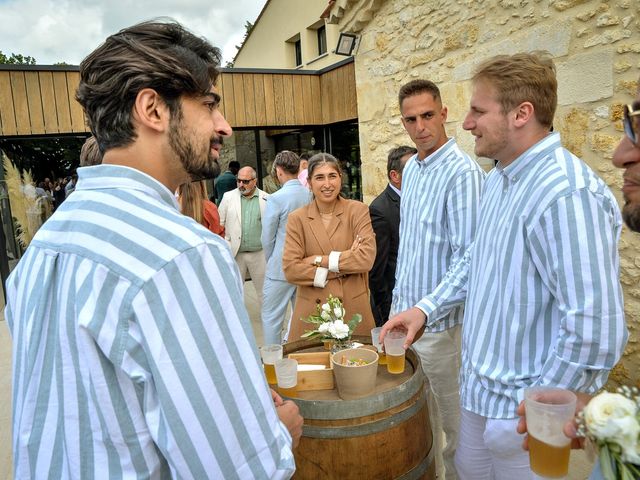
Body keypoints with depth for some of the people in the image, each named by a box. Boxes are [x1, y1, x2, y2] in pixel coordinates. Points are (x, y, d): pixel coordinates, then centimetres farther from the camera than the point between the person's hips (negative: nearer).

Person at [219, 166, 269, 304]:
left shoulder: (266, 199, -3)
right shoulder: (228, 197, 1)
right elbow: (219, 223, 5)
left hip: (259, 253, -1)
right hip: (235, 253, 1)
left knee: (263, 289, 9)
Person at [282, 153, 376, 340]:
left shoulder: (358, 210, 0)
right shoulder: (297, 219, 1)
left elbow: (367, 258, -12)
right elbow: (290, 269, -9)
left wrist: (319, 260, -13)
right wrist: (345, 265, -12)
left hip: (354, 310, 0)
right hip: (312, 311, 1)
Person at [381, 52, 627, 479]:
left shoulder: (568, 195, -27)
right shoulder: (499, 179, 4)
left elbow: (596, 333, -30)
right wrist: (427, 310, 6)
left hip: (520, 408, -8)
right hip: (480, 386, 8)